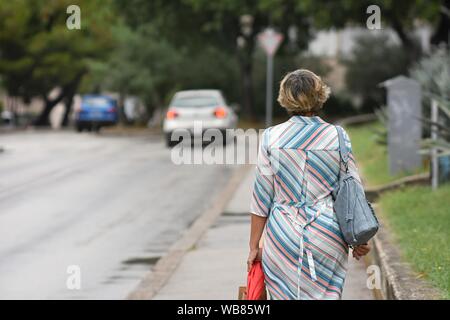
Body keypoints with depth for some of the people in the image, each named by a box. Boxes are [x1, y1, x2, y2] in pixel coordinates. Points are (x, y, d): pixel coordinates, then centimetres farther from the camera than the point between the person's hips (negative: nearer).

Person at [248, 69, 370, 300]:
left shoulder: (271, 137, -3)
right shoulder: (338, 137, -2)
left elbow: (262, 195, -1)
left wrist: (254, 246, 5)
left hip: (282, 236, 0)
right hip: (327, 234, 0)